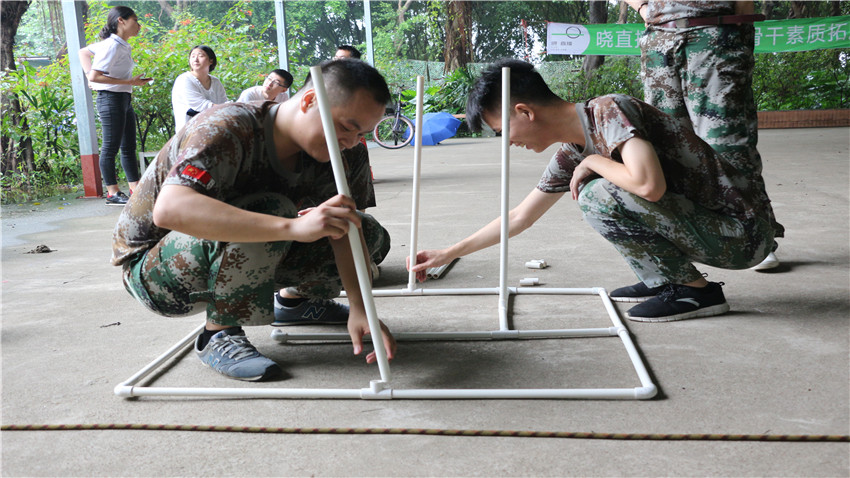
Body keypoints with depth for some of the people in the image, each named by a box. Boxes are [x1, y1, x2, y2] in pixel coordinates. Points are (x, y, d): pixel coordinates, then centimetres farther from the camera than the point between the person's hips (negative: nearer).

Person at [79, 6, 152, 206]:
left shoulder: (121, 45, 12)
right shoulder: (112, 46, -14)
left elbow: (83, 52, 23)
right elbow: (95, 76, -20)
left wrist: (89, 76, 12)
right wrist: (129, 82, -20)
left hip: (125, 99, 10)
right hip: (111, 99, -10)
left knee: (129, 147, 10)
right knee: (110, 148, -4)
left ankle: (136, 190, 14)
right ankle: (113, 194, 1)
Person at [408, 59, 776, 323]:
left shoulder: (608, 110, -20)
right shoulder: (571, 153, 6)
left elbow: (650, 185, -37)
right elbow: (519, 218, 15)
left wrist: (593, 162, -17)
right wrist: (448, 254, 17)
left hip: (743, 233, -9)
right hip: (707, 223, 9)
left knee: (599, 196, -22)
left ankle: (695, 289, -7)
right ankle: (663, 280, 10)